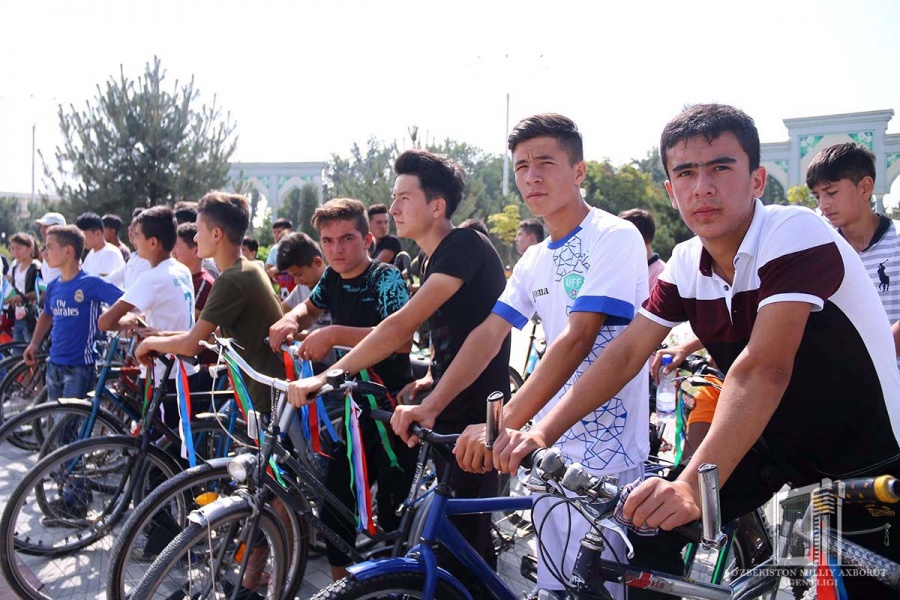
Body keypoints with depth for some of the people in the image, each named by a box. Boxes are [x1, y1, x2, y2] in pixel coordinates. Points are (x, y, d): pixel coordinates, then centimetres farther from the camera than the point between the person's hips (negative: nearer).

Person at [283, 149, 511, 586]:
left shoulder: (466, 247, -18)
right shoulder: (436, 261, 13)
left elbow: (402, 326, -27)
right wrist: (430, 380, 8)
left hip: (476, 415, -10)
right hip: (451, 412, 10)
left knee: (466, 540, -4)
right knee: (461, 534, 17)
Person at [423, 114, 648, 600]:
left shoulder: (614, 237, -13)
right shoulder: (535, 259, 12)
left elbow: (577, 339, -24)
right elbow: (489, 334, 6)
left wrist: (504, 423, -31)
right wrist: (430, 405, -7)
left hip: (603, 457, -8)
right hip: (551, 453, 8)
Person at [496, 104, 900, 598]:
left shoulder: (795, 234, -26)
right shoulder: (686, 265, -5)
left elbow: (762, 369, -37)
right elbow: (625, 353, -5)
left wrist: (693, 485, -46)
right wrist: (544, 431, -17)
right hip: (776, 443, 5)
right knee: (649, 526, -4)